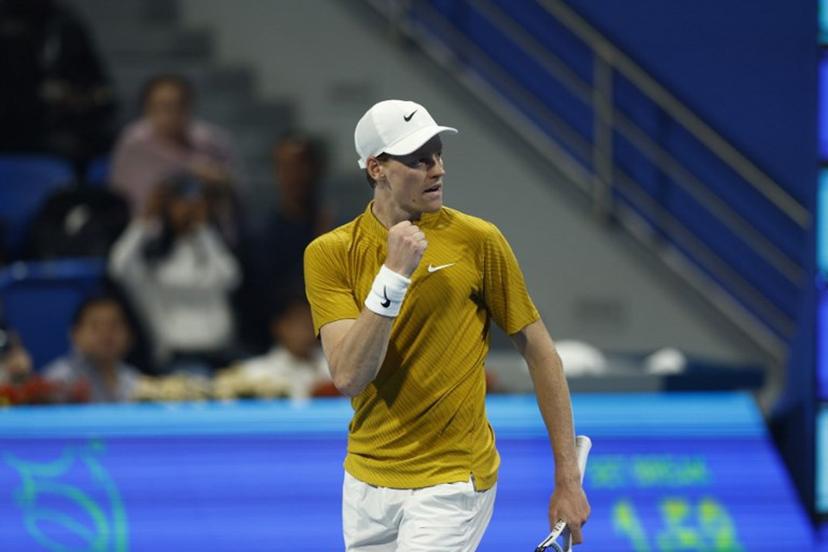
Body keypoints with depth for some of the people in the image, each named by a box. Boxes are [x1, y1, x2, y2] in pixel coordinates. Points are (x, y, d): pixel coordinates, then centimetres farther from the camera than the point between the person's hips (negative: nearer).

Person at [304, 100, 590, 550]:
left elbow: (539, 352, 0)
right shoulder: (329, 254, -4)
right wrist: (394, 276, -24)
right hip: (366, 484, 3)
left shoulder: (478, 241, -6)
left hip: (451, 485, -3)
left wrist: (568, 479, -2)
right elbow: (348, 377, -15)